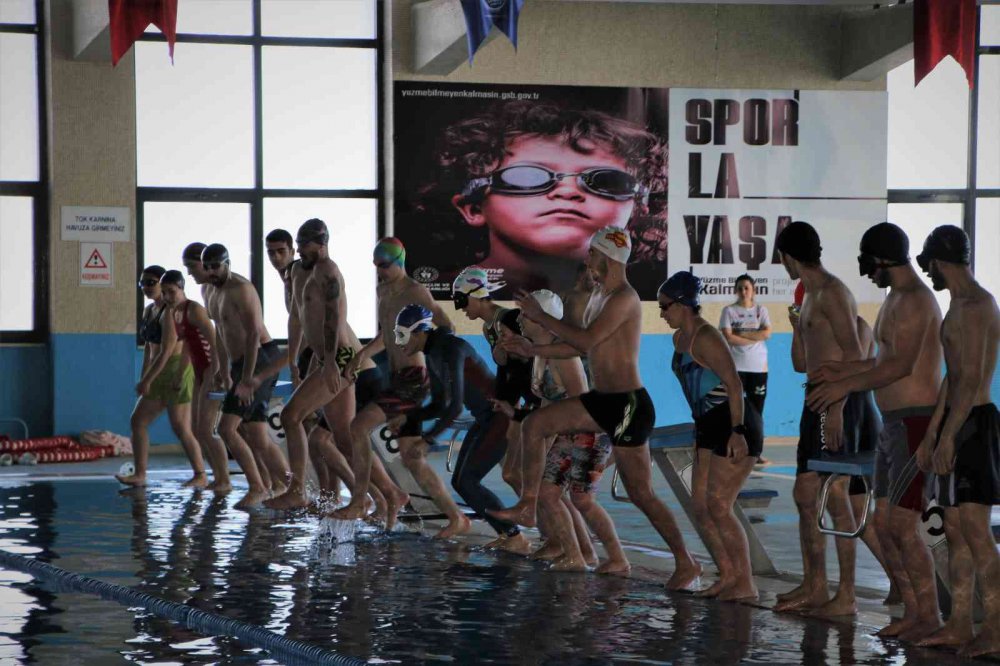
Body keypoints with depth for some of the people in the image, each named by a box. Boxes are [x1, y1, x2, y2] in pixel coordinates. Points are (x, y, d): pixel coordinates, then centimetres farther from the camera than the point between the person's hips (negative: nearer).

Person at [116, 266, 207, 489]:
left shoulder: (170, 312, -15)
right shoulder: (149, 310, 13)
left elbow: (167, 351, -20)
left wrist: (147, 381, -19)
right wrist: (144, 378, 10)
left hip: (176, 372, -9)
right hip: (160, 376, 9)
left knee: (181, 428, -7)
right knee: (138, 420, 5)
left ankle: (201, 476, 2)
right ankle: (139, 474, 5)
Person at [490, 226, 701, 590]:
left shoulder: (624, 299, -16)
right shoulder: (599, 296, 15)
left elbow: (586, 340, -24)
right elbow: (583, 346, 24)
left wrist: (540, 316, -15)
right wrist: (533, 350, 20)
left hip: (628, 404, -9)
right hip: (602, 399, 9)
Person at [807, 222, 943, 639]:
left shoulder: (914, 300, -15)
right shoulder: (896, 299, 18)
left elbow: (901, 363, -25)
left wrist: (846, 386, -19)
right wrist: (844, 370, 27)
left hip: (916, 424, -11)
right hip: (894, 425, 11)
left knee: (903, 526, -11)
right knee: (884, 523, 10)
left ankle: (930, 617, -4)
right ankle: (912, 611, 16)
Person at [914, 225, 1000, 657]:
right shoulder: (960, 305, 19)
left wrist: (948, 436, -21)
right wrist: (930, 435, 23)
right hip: (957, 426, 10)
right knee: (955, 530, 10)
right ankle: (959, 625, 13)